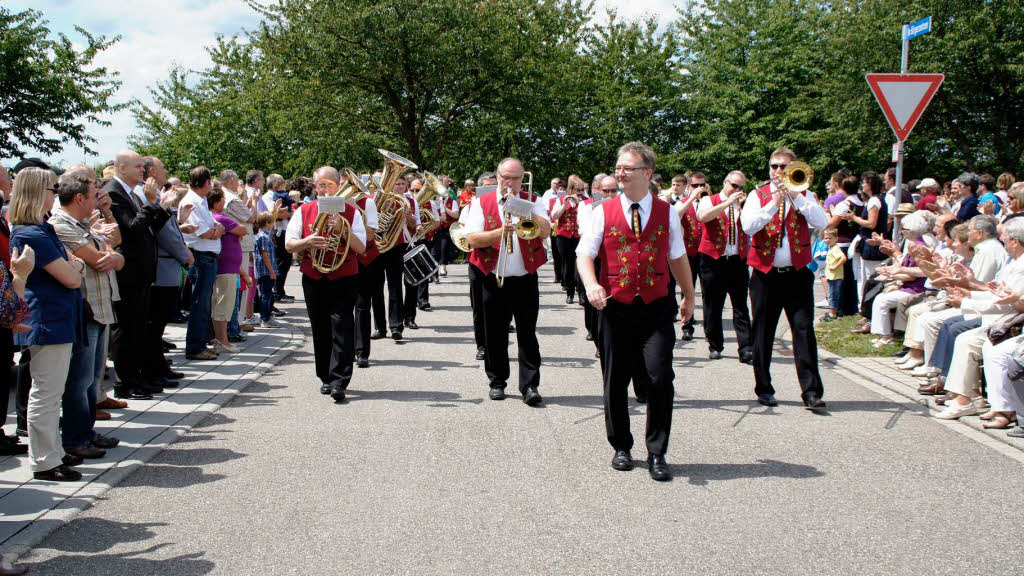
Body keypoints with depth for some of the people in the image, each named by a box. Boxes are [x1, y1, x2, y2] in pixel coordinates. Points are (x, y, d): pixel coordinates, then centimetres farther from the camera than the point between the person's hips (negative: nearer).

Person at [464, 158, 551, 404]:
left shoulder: (532, 202, 7)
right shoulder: (481, 203, 5)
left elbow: (545, 231, -9)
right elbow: (472, 238, -6)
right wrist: (501, 232, -18)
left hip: (525, 279, 0)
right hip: (493, 279, 0)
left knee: (527, 333, -2)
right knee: (495, 335, 7)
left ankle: (530, 386, 0)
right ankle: (497, 382, 20)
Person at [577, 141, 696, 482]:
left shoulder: (666, 213, 7)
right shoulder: (604, 212, 3)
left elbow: (678, 258, 17)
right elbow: (584, 253, -3)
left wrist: (689, 297, 25)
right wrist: (591, 285, -23)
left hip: (656, 307, 0)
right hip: (616, 307, 0)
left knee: (660, 378, -11)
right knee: (615, 381, 7)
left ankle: (657, 454, 3)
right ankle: (621, 447, 25)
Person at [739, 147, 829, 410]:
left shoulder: (804, 195, 8)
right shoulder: (758, 195, 6)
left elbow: (822, 222, -10)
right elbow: (748, 226, -11)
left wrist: (795, 195, -15)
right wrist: (774, 203, -17)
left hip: (798, 274, 0)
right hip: (766, 274, 0)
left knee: (804, 330, -7)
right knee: (763, 334, 6)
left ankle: (812, 392, -7)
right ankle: (764, 389, 18)